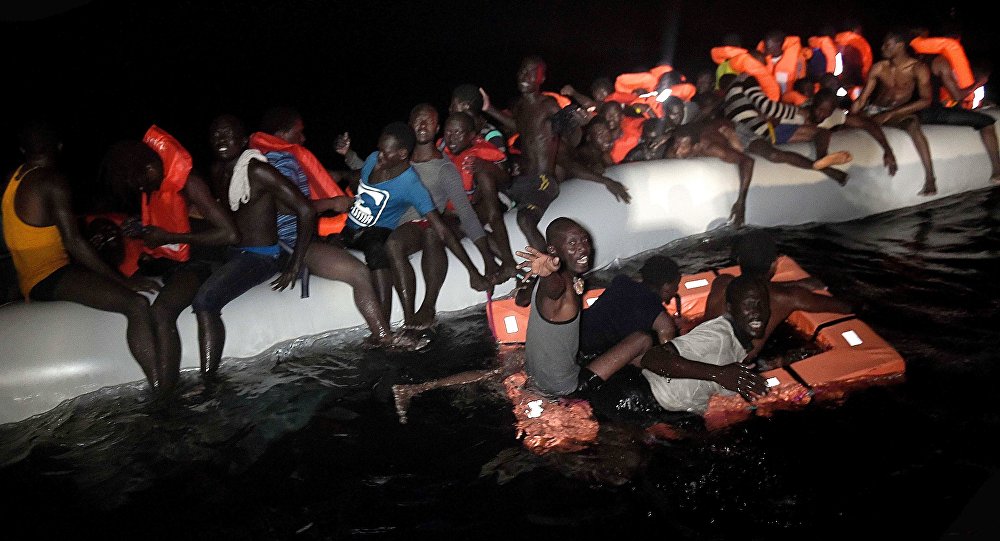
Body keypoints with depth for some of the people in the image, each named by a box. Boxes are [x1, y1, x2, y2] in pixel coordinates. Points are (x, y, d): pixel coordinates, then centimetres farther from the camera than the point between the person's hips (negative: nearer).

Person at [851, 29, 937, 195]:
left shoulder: (918, 68, -3)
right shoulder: (879, 67, 5)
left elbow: (926, 100, -10)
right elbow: (864, 96, 2)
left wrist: (891, 114, -19)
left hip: (899, 114, -4)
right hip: (874, 111, 4)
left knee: (912, 123, -36)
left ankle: (930, 179, -40)